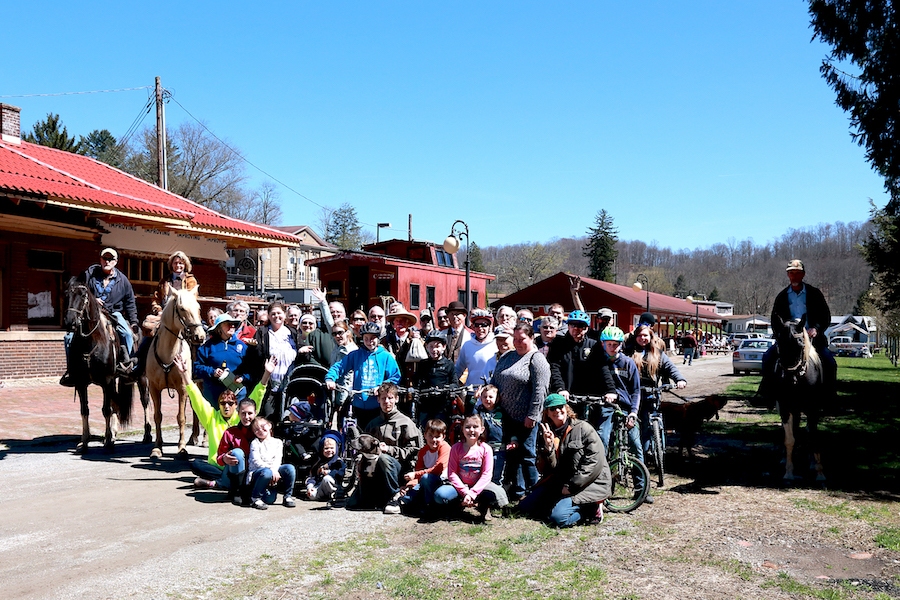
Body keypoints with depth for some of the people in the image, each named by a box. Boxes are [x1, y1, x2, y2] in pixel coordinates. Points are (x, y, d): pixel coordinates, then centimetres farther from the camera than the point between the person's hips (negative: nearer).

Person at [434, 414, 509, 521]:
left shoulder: (486, 449, -6)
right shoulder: (456, 448, -4)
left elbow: (486, 475, -11)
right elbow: (452, 473, -8)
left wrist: (472, 493, -21)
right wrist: (465, 492, -20)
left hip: (478, 486, -1)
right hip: (460, 486, 1)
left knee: (498, 494, -32)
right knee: (440, 495, -29)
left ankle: (483, 506, 1)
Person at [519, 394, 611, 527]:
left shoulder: (583, 428, -7)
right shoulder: (547, 434, 8)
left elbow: (595, 461, -17)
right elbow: (551, 469, 0)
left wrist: (571, 486, -16)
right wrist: (548, 446, -19)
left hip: (589, 483, -7)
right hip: (560, 482, 7)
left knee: (559, 517, -27)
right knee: (525, 506, 0)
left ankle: (591, 509, -2)